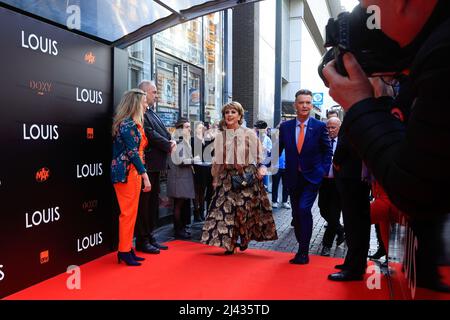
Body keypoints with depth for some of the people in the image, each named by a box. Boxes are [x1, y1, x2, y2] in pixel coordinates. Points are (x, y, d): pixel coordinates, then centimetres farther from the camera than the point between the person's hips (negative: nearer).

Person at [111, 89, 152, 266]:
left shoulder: (132, 123, 17)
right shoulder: (128, 124, -14)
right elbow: (133, 152, -19)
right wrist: (145, 175, -20)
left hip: (131, 172, 10)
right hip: (126, 173, -10)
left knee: (130, 213, 13)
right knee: (128, 213, -3)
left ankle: (127, 249, 21)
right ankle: (124, 251, 8)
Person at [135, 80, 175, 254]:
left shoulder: (152, 112, 18)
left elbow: (163, 131, 19)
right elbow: (150, 134, -19)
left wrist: (171, 141, -2)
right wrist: (168, 145, -8)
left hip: (155, 164, 10)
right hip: (146, 163, -10)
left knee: (153, 202, 15)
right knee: (144, 203, -2)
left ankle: (149, 237, 26)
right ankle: (142, 241, 8)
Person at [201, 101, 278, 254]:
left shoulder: (249, 134, 0)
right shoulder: (220, 137, 9)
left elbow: (258, 157, 4)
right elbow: (216, 161, 14)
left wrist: (261, 168, -9)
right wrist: (215, 179, 13)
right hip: (226, 178, 3)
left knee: (245, 210, -2)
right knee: (226, 210, -2)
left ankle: (244, 241, 19)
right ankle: (229, 244, 11)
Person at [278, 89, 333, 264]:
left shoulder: (320, 126, -3)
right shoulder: (285, 127, 3)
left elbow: (328, 151, 3)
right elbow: (278, 149, 6)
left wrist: (324, 170, -6)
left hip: (312, 176, -3)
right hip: (293, 177, 4)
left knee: (304, 208, -18)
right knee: (296, 214, 10)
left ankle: (303, 252, -6)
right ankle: (303, 248, 26)